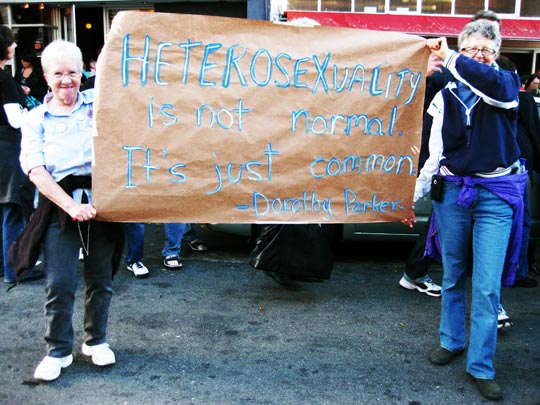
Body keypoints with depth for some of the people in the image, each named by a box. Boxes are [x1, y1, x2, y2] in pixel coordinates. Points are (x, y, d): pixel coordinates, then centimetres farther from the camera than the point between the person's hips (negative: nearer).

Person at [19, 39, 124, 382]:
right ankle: (58, 351, 18)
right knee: (60, 284, -1)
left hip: (101, 199, 1)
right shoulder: (36, 119, 5)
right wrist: (71, 206, -16)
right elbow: (35, 170, -5)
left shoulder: (99, 103, 7)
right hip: (60, 206, -1)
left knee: (101, 279, 11)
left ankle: (96, 341, 30)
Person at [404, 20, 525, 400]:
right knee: (453, 276, 13)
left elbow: (490, 82, -25)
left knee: (488, 285, -3)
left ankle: (481, 367, 7)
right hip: (453, 191, 2)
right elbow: (435, 151, 7)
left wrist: (447, 56, -18)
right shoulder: (446, 96, 8)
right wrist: (414, 195, 3)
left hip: (496, 195, -2)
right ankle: (451, 340, 32)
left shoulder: (507, 85, 2)